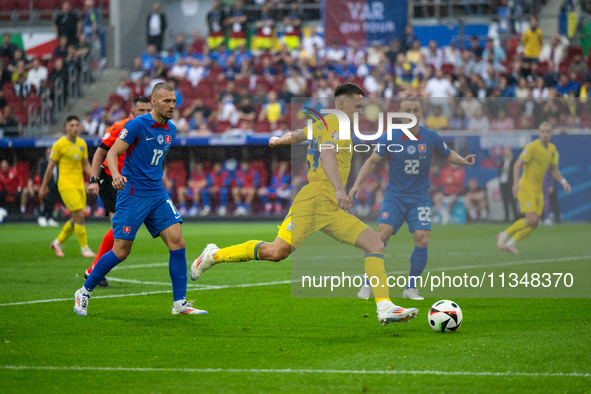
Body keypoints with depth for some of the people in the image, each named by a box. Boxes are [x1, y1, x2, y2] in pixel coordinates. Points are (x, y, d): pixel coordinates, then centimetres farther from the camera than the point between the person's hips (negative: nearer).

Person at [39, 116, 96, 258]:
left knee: (76, 219, 7)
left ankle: (57, 243, 25)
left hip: (79, 185, 6)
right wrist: (44, 186, 2)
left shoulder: (82, 144, 10)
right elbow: (50, 166, -2)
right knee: (79, 215, -14)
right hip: (66, 184, -6)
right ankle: (85, 248, -6)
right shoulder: (59, 144, -7)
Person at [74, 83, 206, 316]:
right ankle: (84, 293, 14)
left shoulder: (171, 129, 10)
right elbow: (112, 153, -13)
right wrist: (116, 175, -31)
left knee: (177, 242, -7)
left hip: (157, 194, 6)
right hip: (132, 194, -6)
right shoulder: (137, 125, -12)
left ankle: (179, 303, -2)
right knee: (121, 252, -5)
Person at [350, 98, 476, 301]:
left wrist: (462, 160, -7)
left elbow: (448, 154, 13)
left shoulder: (431, 137, -3)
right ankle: (367, 285, -6)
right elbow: (372, 160, -1)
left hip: (420, 198, 1)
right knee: (382, 234, -17)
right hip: (394, 196, -1)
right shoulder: (391, 138, -7)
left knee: (422, 240, -14)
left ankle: (411, 288, 2)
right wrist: (357, 184, -12)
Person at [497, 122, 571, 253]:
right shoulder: (532, 147, -14)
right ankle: (504, 235, -3)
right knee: (531, 220, -19)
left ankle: (510, 243, 15)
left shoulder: (552, 149, 9)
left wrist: (563, 181, 0)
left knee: (534, 224, 2)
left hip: (538, 190, 7)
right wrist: (516, 183, -27)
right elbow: (518, 164, -16)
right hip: (526, 187, -7)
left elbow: (554, 170, 17)